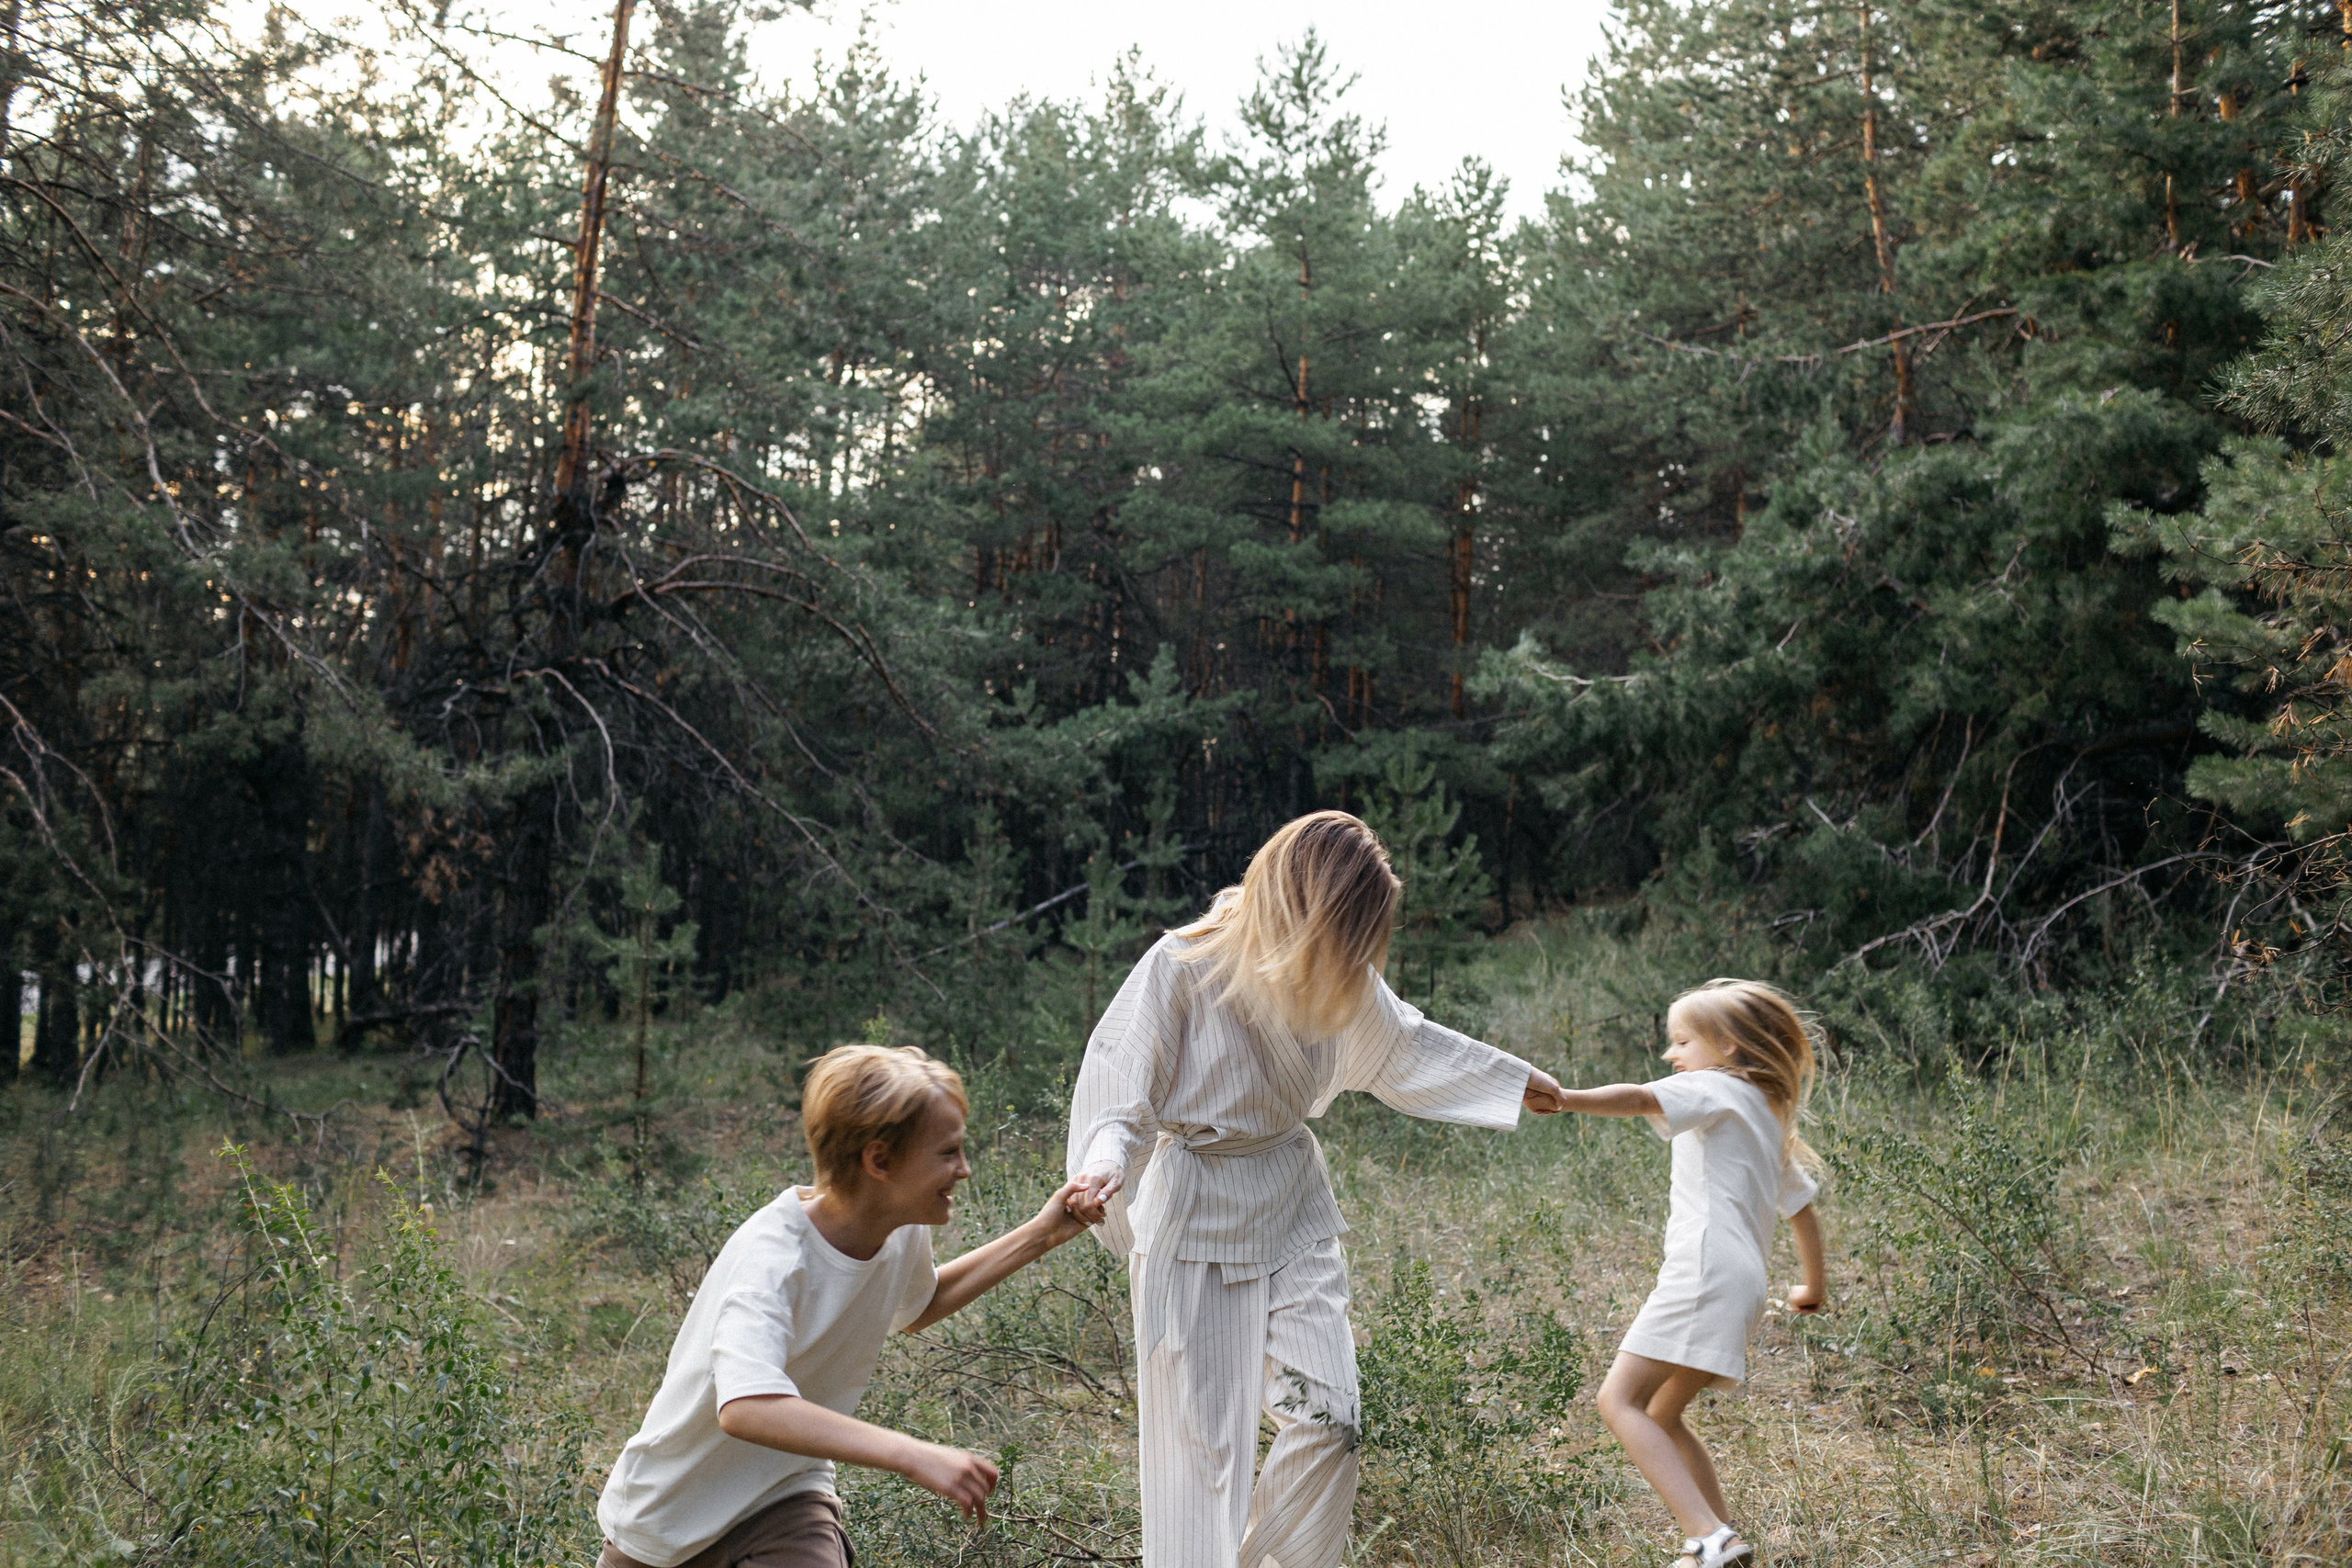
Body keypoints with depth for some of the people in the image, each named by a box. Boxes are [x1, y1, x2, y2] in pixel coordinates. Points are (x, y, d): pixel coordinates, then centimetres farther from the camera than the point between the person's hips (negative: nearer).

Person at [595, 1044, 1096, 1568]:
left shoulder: (904, 1232, -8)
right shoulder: (770, 1260, -31)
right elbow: (744, 1408, -46)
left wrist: (1037, 1237, 6)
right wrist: (914, 1456, -50)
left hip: (786, 1492, 4)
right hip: (673, 1508, -4)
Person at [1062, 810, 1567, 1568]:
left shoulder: (1338, 974, 1)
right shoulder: (1183, 966, -17)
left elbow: (1403, 1046, 19)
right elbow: (1121, 1092, -15)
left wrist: (1517, 1081, 28)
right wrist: (1106, 1168, -35)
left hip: (1291, 1206, 5)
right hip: (1197, 1214, -5)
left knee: (1326, 1419, -3)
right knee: (1200, 1434, -1)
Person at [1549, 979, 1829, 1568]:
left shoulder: (1717, 1087, 1)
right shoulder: (1770, 1119, 28)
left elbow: (1639, 1099, -19)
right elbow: (1802, 1207, 35)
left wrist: (1563, 1097, -32)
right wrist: (1814, 1287, 48)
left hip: (1707, 1270, -10)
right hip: (1743, 1283, 10)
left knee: (1620, 1399, -15)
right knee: (1661, 1414, 17)